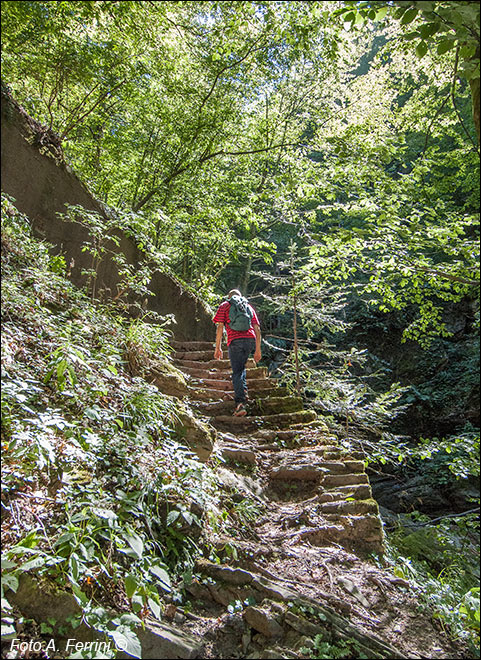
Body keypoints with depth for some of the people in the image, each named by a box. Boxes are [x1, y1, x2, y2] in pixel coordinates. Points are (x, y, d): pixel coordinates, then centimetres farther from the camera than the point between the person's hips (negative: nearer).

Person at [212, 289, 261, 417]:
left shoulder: (224, 306, 17)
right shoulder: (249, 307, 26)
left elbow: (220, 327, 5)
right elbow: (257, 329, 17)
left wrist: (218, 348, 5)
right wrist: (258, 350, 17)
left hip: (235, 341, -3)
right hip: (250, 340, 4)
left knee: (237, 373, -2)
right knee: (241, 367, 26)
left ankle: (240, 404, -13)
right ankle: (243, 392, 11)